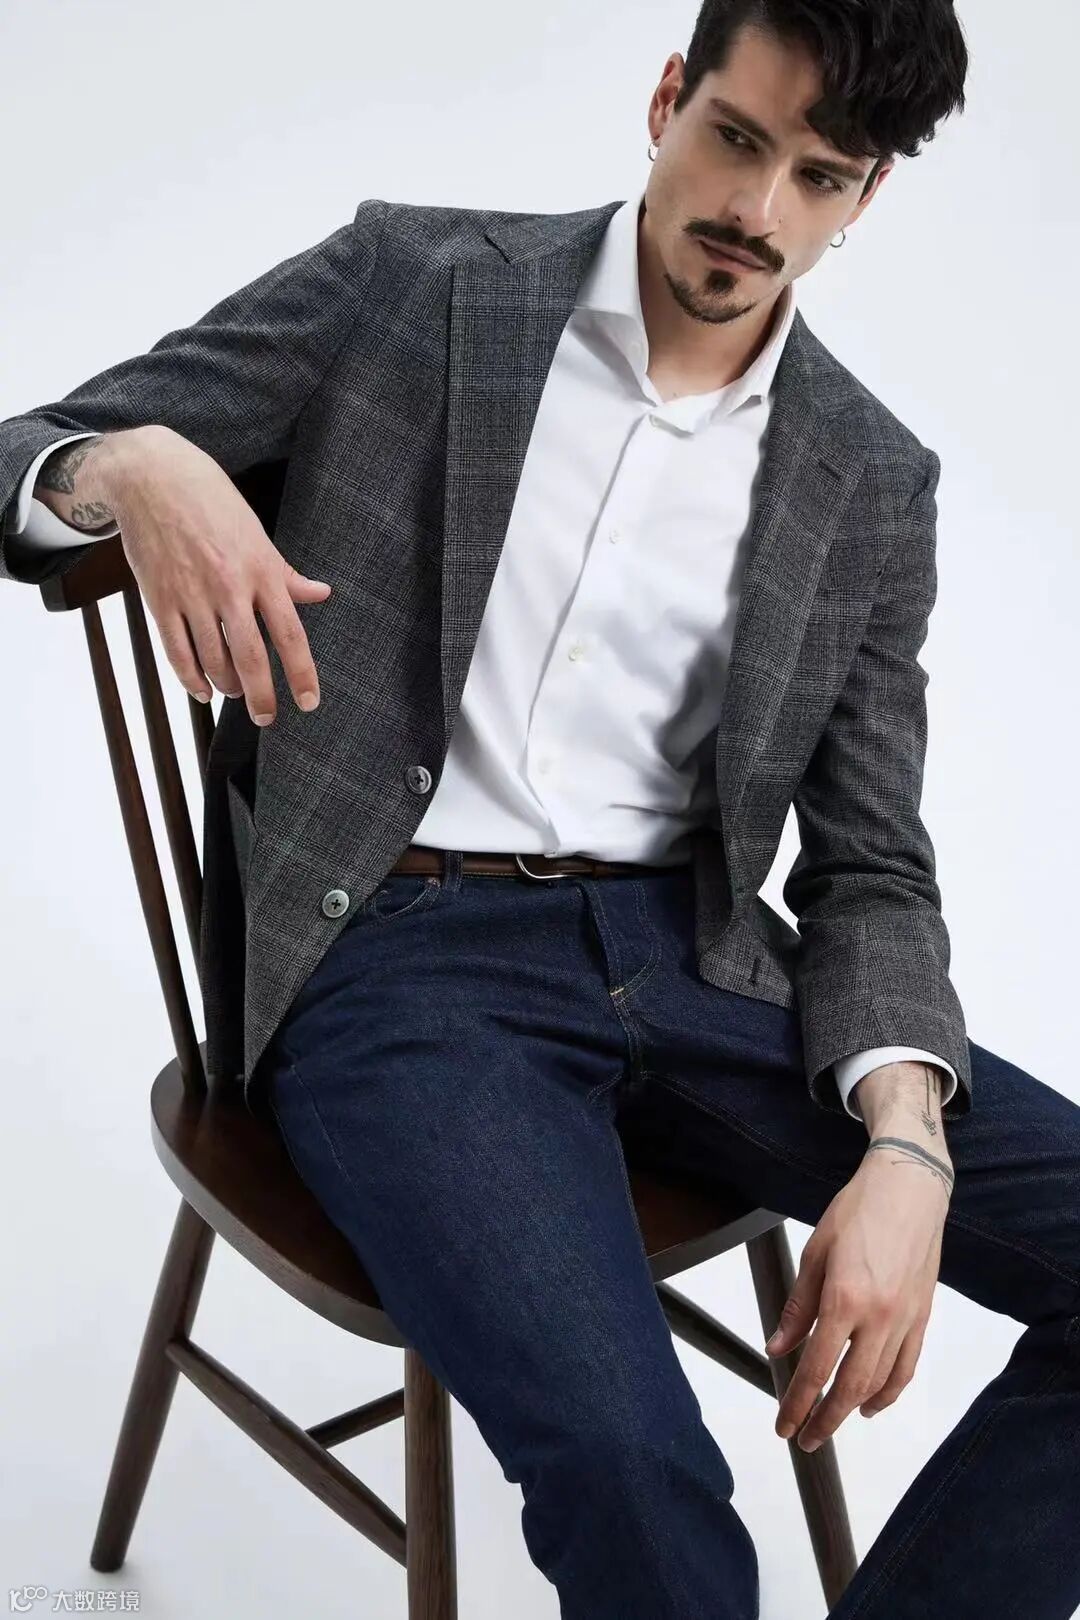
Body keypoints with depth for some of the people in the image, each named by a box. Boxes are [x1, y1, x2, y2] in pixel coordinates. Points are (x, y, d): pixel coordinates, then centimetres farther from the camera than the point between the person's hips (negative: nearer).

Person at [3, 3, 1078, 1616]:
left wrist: (905, 1151, -13)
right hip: (396, 958, -4)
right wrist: (131, 466, -23)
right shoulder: (404, 283, 2)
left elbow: (868, 865, 7)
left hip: (688, 955, 4)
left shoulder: (869, 480, 8)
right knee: (630, 1470, -29)